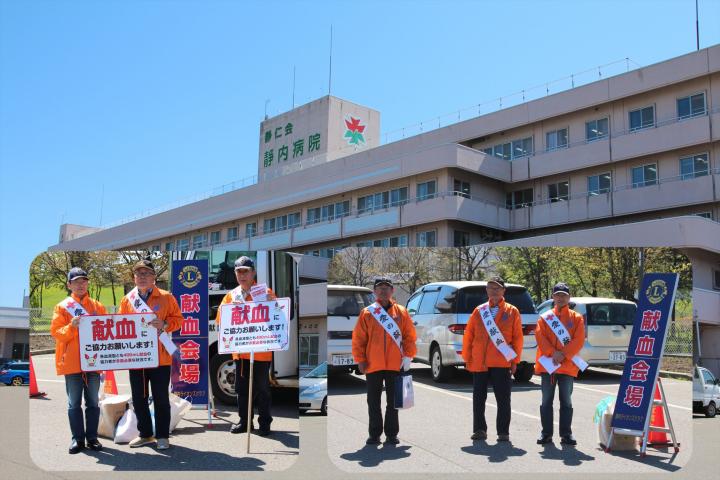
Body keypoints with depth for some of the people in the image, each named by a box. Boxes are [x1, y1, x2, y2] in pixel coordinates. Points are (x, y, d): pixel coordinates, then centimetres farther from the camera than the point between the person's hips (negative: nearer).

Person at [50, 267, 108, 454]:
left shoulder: (98, 306, 9)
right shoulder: (62, 307, 3)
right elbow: (56, 332, -3)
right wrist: (71, 327, -19)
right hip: (72, 362, -2)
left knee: (93, 402, 6)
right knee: (74, 403, 4)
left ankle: (92, 437, 15)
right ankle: (78, 439, 12)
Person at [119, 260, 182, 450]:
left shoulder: (166, 297, -1)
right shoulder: (127, 300, 8)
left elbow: (178, 319, 0)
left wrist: (164, 324, -17)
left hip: (159, 357, -3)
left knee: (161, 398, 3)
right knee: (138, 398, 11)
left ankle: (162, 436, 15)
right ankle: (145, 434, 26)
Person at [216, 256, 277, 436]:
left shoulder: (265, 293, -2)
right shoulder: (231, 295, 9)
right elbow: (220, 319, 3)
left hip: (261, 351, -4)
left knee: (262, 388, 3)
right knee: (242, 388, 12)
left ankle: (265, 422, 14)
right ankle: (244, 421, 24)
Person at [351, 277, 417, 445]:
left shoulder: (401, 312, 4)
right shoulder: (367, 313, 1)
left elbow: (410, 335, 5)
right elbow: (358, 338, 1)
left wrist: (408, 356, -4)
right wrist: (360, 360, -4)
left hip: (395, 365, 0)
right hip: (373, 365, 0)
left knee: (393, 401, 9)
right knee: (373, 402, 7)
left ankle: (391, 434, 19)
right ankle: (374, 434, 17)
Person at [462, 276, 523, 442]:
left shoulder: (512, 312, 3)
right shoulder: (479, 311, 7)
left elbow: (518, 338, 2)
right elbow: (468, 336, 9)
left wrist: (515, 360, -2)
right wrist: (467, 358, 5)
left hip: (502, 363, -2)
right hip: (479, 363, 2)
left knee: (503, 399, 2)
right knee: (479, 398, 7)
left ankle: (503, 432, 12)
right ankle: (479, 430, 18)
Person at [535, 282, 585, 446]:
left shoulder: (576, 318, 6)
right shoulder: (545, 317, 8)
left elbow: (579, 340, -3)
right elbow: (540, 337, -2)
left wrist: (564, 355, -14)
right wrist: (553, 353, -15)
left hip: (567, 365, -1)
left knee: (566, 401, 5)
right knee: (547, 400, 5)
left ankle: (566, 434, 13)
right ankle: (546, 433, 12)